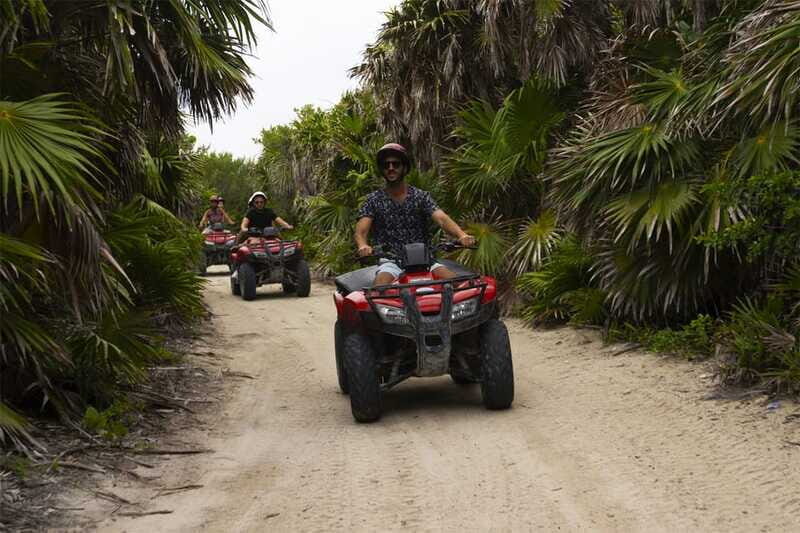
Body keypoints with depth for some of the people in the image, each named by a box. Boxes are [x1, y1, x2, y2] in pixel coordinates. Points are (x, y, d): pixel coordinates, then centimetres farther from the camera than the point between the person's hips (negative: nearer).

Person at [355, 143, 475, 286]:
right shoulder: (374, 200, 6)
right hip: (391, 262, -1)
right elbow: (361, 230, -6)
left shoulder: (421, 197, 8)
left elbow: (442, 219, -7)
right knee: (380, 286, -33)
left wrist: (462, 235, -29)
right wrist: (363, 246, -32)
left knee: (453, 280, -24)